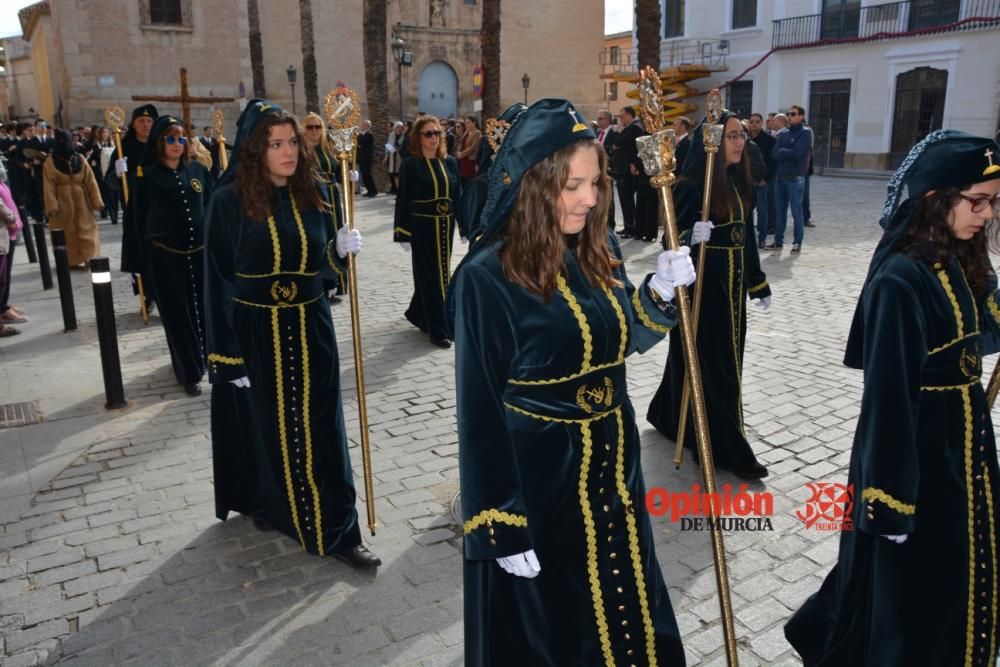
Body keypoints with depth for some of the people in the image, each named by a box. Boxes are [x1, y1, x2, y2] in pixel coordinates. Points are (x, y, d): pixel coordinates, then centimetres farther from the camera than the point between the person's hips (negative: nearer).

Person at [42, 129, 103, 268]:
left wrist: (96, 200, -6)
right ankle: (72, 260, 11)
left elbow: (90, 181, 1)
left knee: (87, 229, -1)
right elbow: (49, 186, -6)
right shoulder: (50, 163, -3)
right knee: (68, 232, 4)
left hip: (81, 199, 2)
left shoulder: (80, 159, 3)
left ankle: (89, 258, 1)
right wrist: (52, 206, -14)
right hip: (63, 200, -2)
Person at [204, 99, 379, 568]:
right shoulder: (229, 201, -10)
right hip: (255, 331, -3)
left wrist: (343, 248, -12)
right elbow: (218, 281, -9)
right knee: (265, 427, 13)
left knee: (319, 429, 7)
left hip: (310, 329, 3)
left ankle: (336, 530, 17)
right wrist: (226, 355, -11)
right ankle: (267, 506, 37)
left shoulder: (316, 194, 1)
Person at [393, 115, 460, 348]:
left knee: (441, 273, 13)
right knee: (430, 276, -1)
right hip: (422, 227, -5)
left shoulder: (449, 162, 8)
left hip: (445, 226, 5)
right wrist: (403, 234, -10)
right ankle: (439, 330, 5)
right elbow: (403, 201, -6)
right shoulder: (410, 164, -5)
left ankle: (418, 313, 35)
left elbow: (458, 196, 11)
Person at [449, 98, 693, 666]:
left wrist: (660, 294, -6)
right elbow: (481, 410, -17)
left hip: (612, 462, 6)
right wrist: (503, 527, -15)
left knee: (623, 606, 24)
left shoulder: (601, 251, -1)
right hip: (537, 473, -6)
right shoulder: (488, 276, -19)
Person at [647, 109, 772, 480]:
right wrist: (691, 237, -40)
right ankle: (728, 450, 10)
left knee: (725, 361, 19)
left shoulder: (738, 182, 7)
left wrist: (759, 283, 19)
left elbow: (747, 236, 15)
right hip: (702, 287, -9)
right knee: (712, 366, 0)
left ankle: (670, 417, 38)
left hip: (732, 286, 9)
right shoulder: (691, 186, -16)